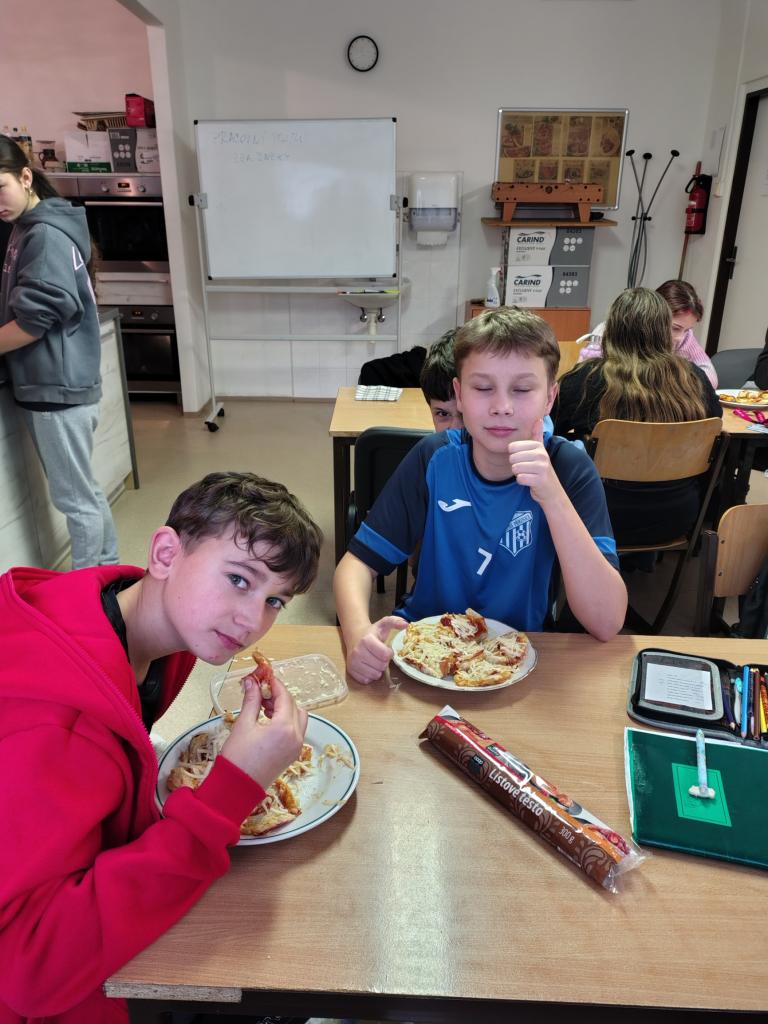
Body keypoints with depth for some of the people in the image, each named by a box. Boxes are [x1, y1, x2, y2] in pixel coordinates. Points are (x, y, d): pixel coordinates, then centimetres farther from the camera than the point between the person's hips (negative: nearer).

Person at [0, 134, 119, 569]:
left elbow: (36, 317, -20)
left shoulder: (46, 235, -13)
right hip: (51, 384, 9)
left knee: (75, 498, 1)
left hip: (58, 387, -9)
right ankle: (108, 570, 30)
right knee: (85, 491, 17)